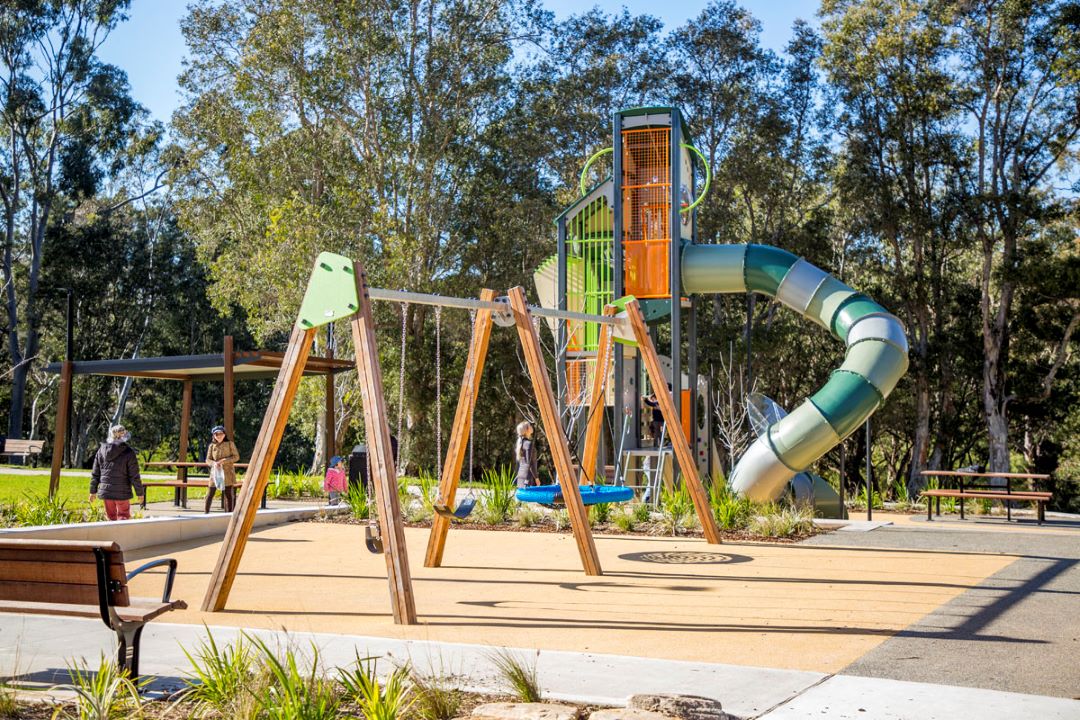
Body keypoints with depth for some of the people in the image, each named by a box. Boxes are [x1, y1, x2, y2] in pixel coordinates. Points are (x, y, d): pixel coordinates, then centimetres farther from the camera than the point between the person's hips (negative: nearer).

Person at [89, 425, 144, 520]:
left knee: (111, 517, 15)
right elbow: (134, 476, -10)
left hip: (105, 491, 4)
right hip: (122, 493, -4)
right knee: (123, 517, 5)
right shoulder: (128, 453, -11)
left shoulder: (101, 450, 2)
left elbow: (95, 473, 7)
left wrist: (93, 491, 16)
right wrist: (140, 493, 0)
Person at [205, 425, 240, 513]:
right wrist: (214, 463, -17)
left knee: (228, 494, -2)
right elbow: (208, 460, 6)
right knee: (209, 494, 0)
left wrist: (224, 460, -16)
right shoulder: (212, 446, 5)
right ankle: (206, 513, 10)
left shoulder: (230, 444, -1)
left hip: (227, 473, -2)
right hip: (215, 472, 2)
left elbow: (236, 456, -2)